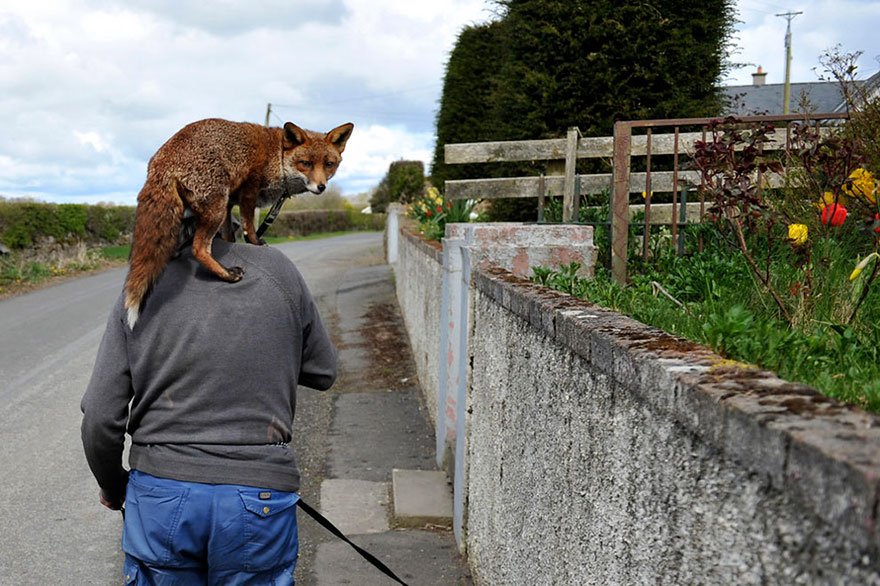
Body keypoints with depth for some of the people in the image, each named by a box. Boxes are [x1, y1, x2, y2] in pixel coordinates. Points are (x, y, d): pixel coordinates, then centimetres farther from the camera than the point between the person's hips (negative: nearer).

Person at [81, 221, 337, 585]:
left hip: (160, 497, 1)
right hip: (259, 499, -1)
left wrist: (112, 487, 16)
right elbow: (323, 373, 6)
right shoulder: (278, 271, -4)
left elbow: (101, 420, -1)